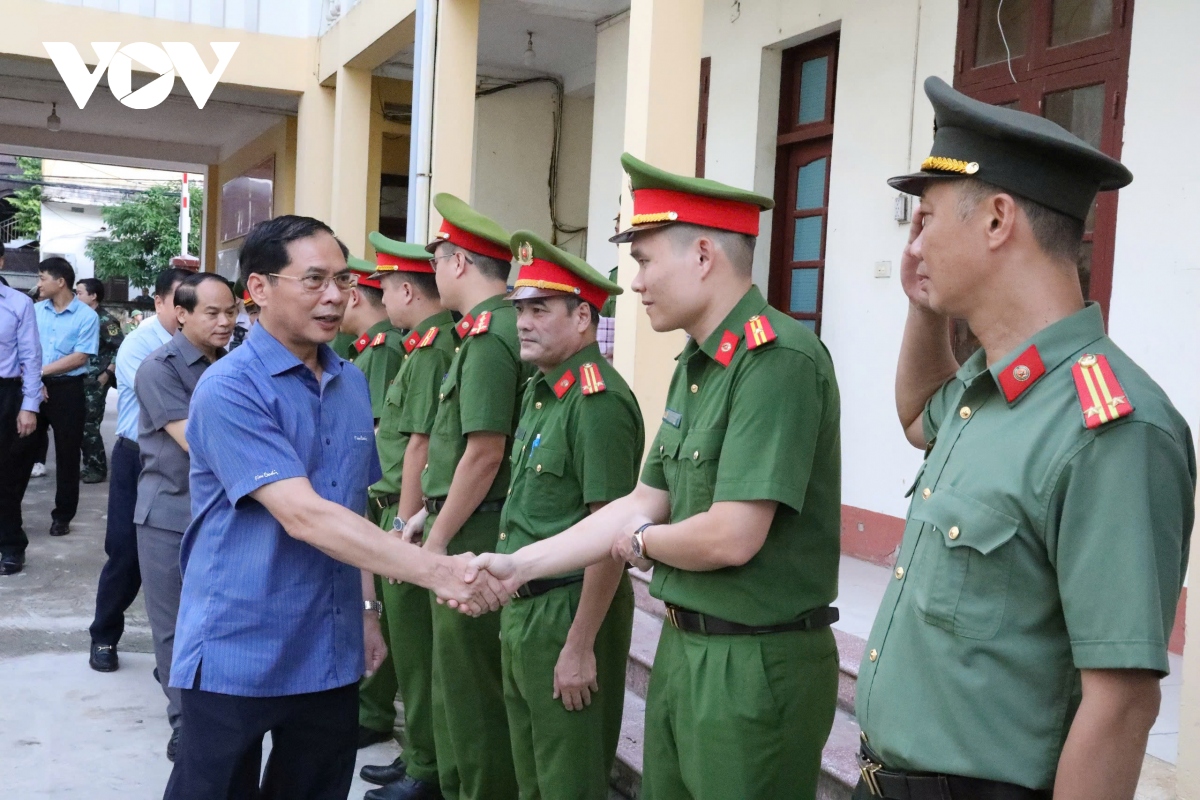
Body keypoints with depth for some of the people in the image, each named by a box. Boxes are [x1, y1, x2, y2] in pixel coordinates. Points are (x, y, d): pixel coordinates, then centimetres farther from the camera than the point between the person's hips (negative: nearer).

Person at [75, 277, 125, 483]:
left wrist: (107, 374, -15)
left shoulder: (105, 320, -11)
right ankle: (89, 467, 19)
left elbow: (122, 348, -16)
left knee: (89, 427, -5)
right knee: (81, 426, 10)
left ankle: (99, 470, 5)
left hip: (96, 382, -7)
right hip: (80, 380, 7)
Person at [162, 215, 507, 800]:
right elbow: (303, 516, -26)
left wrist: (367, 607, 12)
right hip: (237, 657, -6)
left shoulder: (353, 384, 7)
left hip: (332, 656, 6)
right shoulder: (229, 389, -16)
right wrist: (436, 571, -31)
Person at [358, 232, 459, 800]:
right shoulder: (432, 343, 14)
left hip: (409, 515, -10)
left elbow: (420, 445, -20)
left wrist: (405, 526, -18)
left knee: (415, 647, 0)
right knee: (409, 644, 17)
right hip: (399, 511, 10)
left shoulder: (432, 349, -16)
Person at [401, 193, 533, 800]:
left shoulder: (488, 336, -18)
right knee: (458, 677, 19)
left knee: (470, 686, 2)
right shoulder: (503, 329, 11)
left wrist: (439, 537, -14)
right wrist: (430, 510, 18)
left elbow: (484, 454, -23)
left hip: (472, 534, -10)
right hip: (472, 523, 10)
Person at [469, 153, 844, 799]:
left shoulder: (778, 359, -21)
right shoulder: (695, 364, 10)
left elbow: (732, 537, -26)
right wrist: (520, 565, 7)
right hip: (682, 646, 9)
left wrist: (641, 542, -6)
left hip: (756, 667, -9)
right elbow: (643, 503, 12)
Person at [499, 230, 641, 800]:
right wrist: (516, 607, 15)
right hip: (524, 604, 9)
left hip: (571, 609, -9)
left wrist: (581, 648, -22)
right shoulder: (541, 390, 10)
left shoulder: (597, 400, -20)